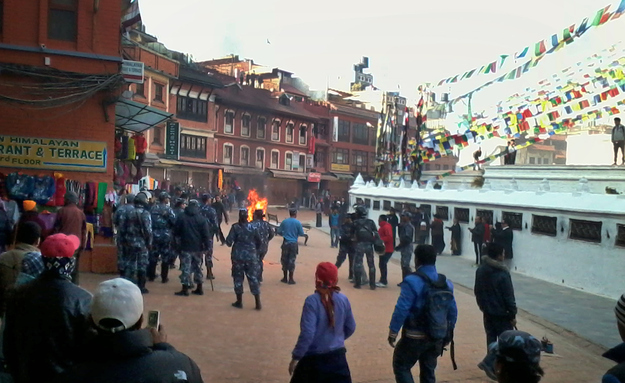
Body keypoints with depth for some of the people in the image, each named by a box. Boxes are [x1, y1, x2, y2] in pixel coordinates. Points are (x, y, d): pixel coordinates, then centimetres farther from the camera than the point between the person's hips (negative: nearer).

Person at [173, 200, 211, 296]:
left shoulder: (181, 218, -1)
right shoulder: (202, 219, -1)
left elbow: (176, 232, 6)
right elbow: (206, 234, -3)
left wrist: (179, 241, 21)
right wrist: (206, 246, 2)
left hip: (185, 247, -2)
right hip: (198, 247, 2)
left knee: (186, 268, 1)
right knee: (197, 267, 12)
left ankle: (185, 289, 2)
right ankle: (199, 288, 17)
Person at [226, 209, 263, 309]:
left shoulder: (235, 227, -7)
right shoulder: (253, 227, -1)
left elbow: (229, 241, -11)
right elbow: (260, 242, 5)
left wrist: (230, 244, 12)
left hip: (238, 256, -1)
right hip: (251, 256, 2)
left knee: (238, 278, 10)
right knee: (253, 278, 6)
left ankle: (239, 302, 16)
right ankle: (258, 303, 6)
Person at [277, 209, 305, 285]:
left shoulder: (284, 222, 0)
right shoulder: (298, 223, -6)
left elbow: (279, 232, 4)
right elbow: (302, 234, -3)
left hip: (286, 243, 2)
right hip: (293, 243, -2)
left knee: (284, 260, 12)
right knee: (291, 261, 3)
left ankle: (285, 278, 18)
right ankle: (290, 279, 6)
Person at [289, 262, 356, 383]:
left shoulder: (312, 301, -19)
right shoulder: (343, 299, -4)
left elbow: (307, 334, -21)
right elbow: (350, 328, 8)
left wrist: (296, 357, -11)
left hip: (314, 359, -4)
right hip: (337, 356, 4)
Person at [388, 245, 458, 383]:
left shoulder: (412, 282, -17)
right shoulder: (446, 283, 4)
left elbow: (401, 309, -20)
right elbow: (453, 312, 8)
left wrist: (393, 331, -11)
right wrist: (448, 333, 19)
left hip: (415, 337, -6)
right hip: (437, 338, 6)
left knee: (401, 366, 11)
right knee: (428, 372, 18)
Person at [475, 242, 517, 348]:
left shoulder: (480, 270, 0)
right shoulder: (503, 274, -22)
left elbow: (477, 291, 10)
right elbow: (509, 297, -17)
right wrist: (513, 315, -8)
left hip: (487, 312, 7)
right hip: (502, 314, -6)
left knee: (490, 338, 15)